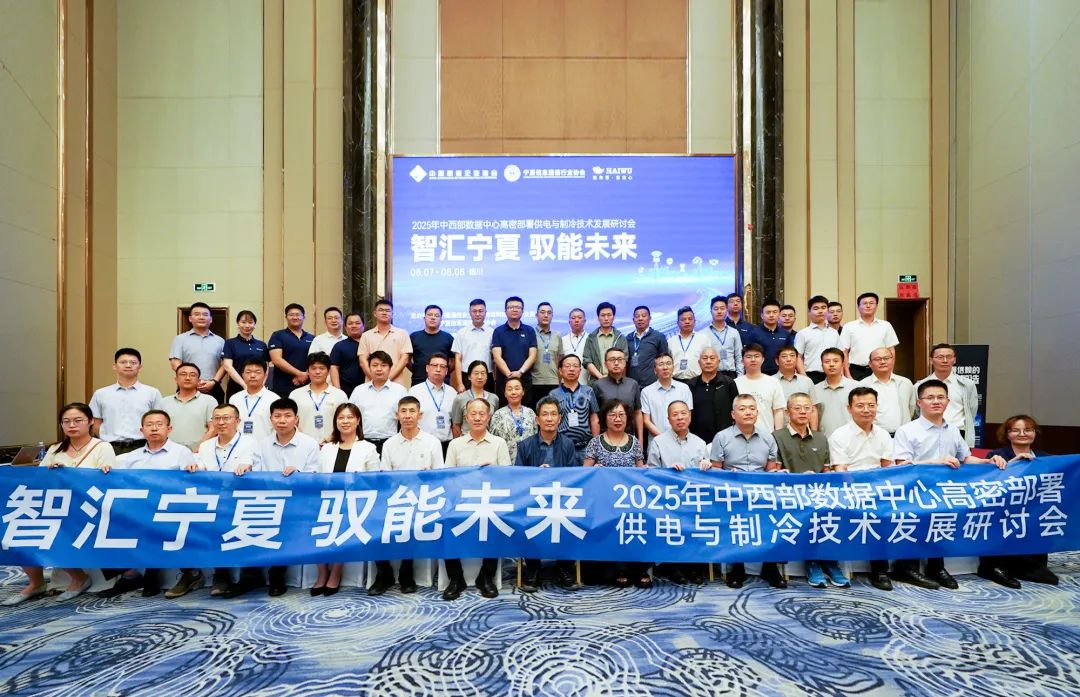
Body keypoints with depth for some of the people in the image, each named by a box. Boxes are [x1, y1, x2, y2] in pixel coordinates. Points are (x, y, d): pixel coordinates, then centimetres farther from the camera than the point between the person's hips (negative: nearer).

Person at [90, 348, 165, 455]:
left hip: (140, 448, -1)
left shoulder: (152, 393, 6)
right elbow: (96, 425, 14)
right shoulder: (101, 394, 12)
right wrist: (108, 438, 3)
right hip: (110, 449, 2)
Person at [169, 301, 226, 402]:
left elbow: (224, 365, 7)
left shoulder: (219, 341, 13)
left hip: (213, 389, 1)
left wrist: (213, 382, -9)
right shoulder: (180, 339, 9)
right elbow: (175, 364, 1)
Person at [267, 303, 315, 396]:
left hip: (306, 387, 3)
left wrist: (306, 375, -12)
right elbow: (276, 360, -8)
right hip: (282, 389, -3)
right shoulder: (277, 336, 4)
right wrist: (300, 374, -13)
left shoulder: (312, 339, 14)